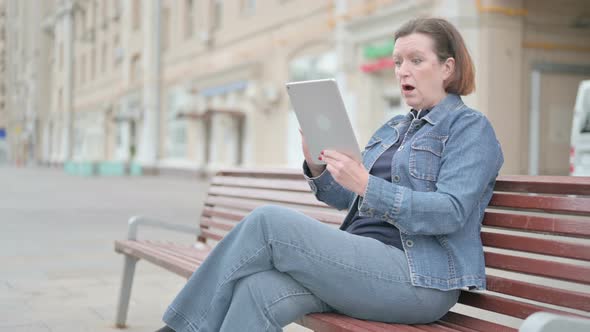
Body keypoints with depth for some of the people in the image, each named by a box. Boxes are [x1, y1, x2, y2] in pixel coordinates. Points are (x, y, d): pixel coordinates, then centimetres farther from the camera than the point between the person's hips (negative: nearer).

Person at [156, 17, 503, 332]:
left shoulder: (470, 127, 0)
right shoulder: (392, 130, 24)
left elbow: (450, 212, -15)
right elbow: (352, 201, 21)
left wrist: (366, 184, -25)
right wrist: (317, 169, 1)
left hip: (418, 279, -7)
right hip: (364, 262, 7)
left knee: (268, 222, -18)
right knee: (258, 291, -23)